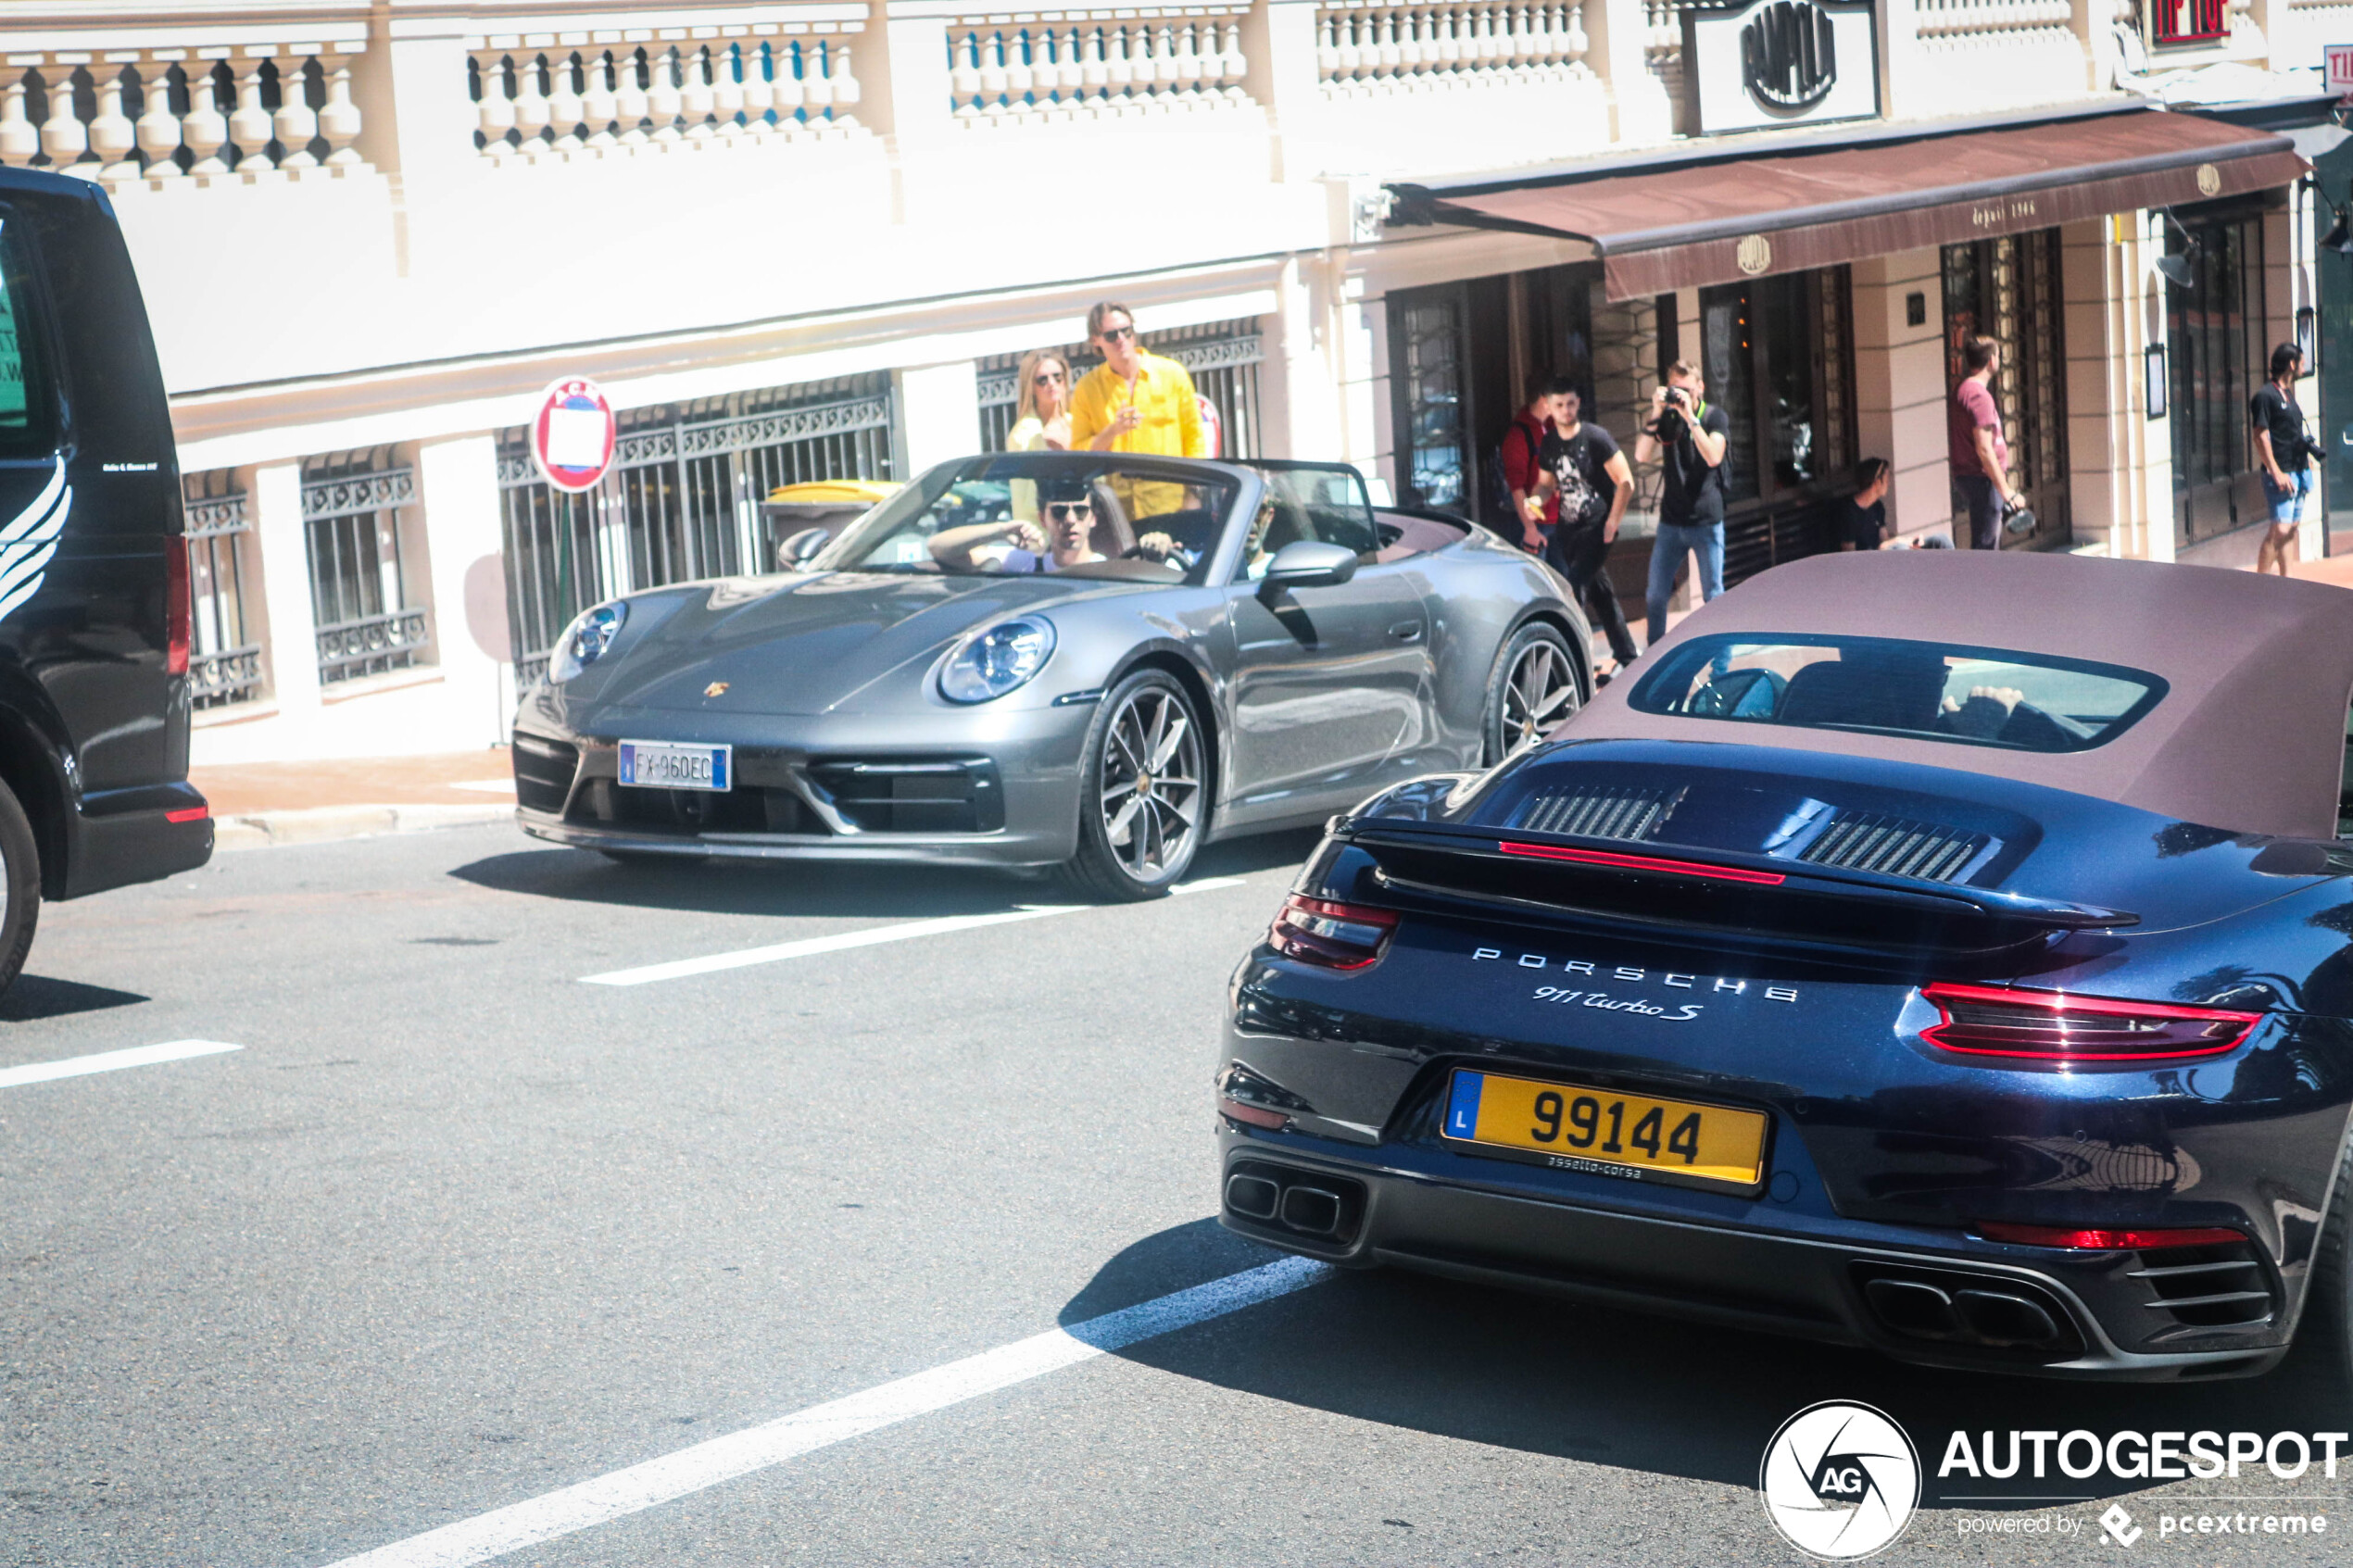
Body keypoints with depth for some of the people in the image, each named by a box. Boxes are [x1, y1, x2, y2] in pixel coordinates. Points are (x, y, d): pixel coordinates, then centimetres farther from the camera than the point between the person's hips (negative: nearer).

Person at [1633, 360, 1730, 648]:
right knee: (1656, 595, 4)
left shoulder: (1714, 416, -3)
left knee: (1713, 596, 3)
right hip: (1671, 521, 3)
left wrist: (1691, 418, -22)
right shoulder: (1667, 418, 6)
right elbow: (1642, 455, -6)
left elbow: (1713, 457, -19)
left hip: (1707, 521, -3)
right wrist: (1656, 415, -15)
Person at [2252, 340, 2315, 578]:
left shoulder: (2288, 393, 18)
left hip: (2298, 471, 9)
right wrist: (2276, 472, -20)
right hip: (2282, 474, -9)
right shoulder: (2266, 396, -11)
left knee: (2292, 529, 9)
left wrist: (2306, 456, 18)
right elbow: (2261, 436, -16)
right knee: (2280, 529, -15)